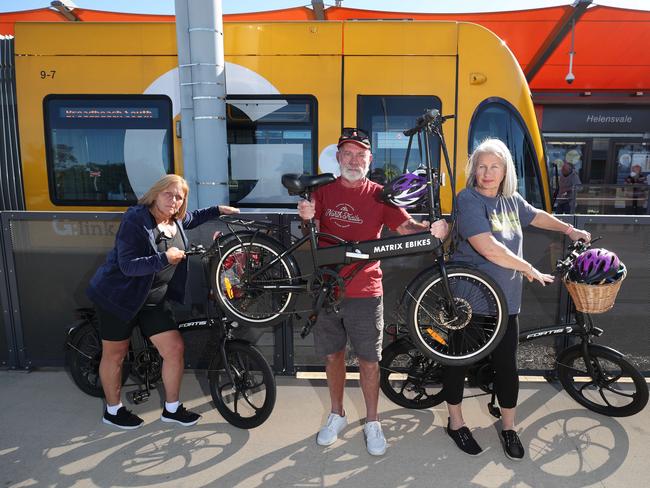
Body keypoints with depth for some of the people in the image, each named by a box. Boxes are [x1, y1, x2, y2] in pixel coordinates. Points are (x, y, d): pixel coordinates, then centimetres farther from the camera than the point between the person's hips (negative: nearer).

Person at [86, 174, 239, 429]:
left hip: (155, 298, 6)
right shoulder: (135, 220, -20)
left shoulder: (176, 220, 2)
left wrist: (218, 210, 21)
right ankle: (113, 410, 33)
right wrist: (164, 258, -33)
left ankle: (172, 408, 18)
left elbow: (192, 219, 29)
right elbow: (127, 265, -25)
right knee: (115, 354, 10)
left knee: (174, 349, -1)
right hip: (119, 296, -6)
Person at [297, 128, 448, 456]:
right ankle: (337, 416, 35)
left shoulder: (379, 195, -1)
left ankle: (372, 422, 28)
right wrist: (306, 218, -18)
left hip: (365, 293, -2)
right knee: (332, 355, 15)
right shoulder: (323, 192, 5)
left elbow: (406, 226, -13)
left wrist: (431, 229, -34)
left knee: (369, 360, 6)